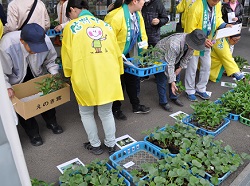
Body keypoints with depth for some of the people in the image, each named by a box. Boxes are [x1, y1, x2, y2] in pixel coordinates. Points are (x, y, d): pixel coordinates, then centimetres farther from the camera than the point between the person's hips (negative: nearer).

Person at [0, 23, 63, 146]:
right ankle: (33, 133, 27)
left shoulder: (46, 41, -33)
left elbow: (50, 60, -12)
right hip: (17, 80, -2)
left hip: (37, 75, 3)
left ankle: (51, 122, 40)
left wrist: (54, 73, -24)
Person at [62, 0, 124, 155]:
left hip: (86, 77, -4)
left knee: (86, 113, 19)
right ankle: (111, 145, 32)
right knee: (106, 112, 20)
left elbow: (67, 56, 3)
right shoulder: (106, 25, 11)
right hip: (109, 76, 4)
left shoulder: (71, 27, -1)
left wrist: (70, 74, 21)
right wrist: (116, 73, 25)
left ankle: (95, 145, 30)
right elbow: (117, 53, 13)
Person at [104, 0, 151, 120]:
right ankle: (115, 109, 27)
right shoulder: (117, 16, -27)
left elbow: (141, 31, 11)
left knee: (132, 80, 17)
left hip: (128, 54, 8)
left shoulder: (137, 14, -1)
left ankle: (136, 106, 35)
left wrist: (144, 42, -2)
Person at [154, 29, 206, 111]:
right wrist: (172, 81, -40)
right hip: (161, 57, -7)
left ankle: (173, 97, 26)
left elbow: (187, 57, -3)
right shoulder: (174, 45, -44)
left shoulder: (191, 43, -22)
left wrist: (180, 68, -7)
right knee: (162, 79, -7)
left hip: (175, 57, 7)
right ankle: (163, 102, 7)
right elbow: (169, 64, -40)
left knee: (176, 77, 9)